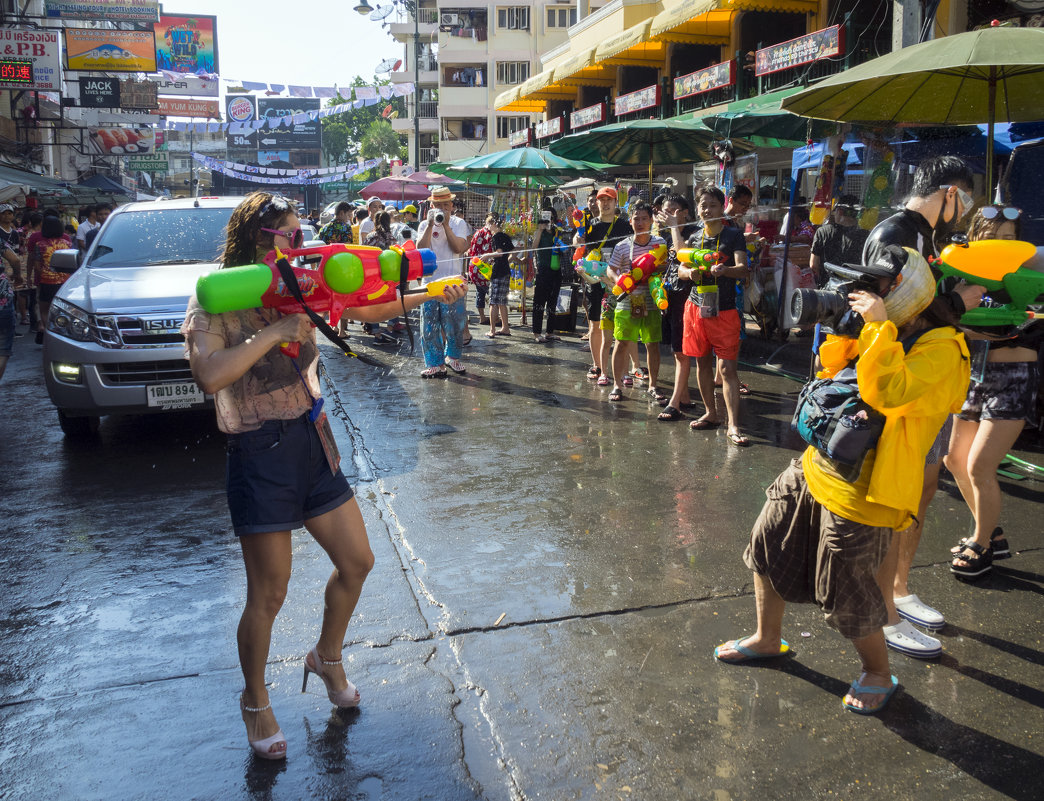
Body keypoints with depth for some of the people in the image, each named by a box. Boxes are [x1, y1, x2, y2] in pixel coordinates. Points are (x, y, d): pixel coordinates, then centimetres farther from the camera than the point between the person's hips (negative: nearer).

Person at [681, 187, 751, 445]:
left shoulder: (733, 236, -2)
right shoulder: (695, 238, 11)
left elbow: (743, 269, -12)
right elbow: (680, 269, 14)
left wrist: (724, 270, -34)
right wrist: (690, 272, -10)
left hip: (724, 310, -4)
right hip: (697, 306, 4)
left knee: (728, 368, -8)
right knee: (702, 363, 11)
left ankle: (733, 425, -9)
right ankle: (710, 414, 25)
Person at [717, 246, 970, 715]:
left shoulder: (941, 349, -16)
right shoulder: (888, 334, 11)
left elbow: (889, 392, -33)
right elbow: (832, 368, 18)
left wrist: (878, 326, -27)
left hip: (859, 490, -9)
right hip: (816, 467, 9)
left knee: (846, 598, 3)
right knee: (768, 547, 18)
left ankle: (878, 674, 31)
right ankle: (767, 639, 39)